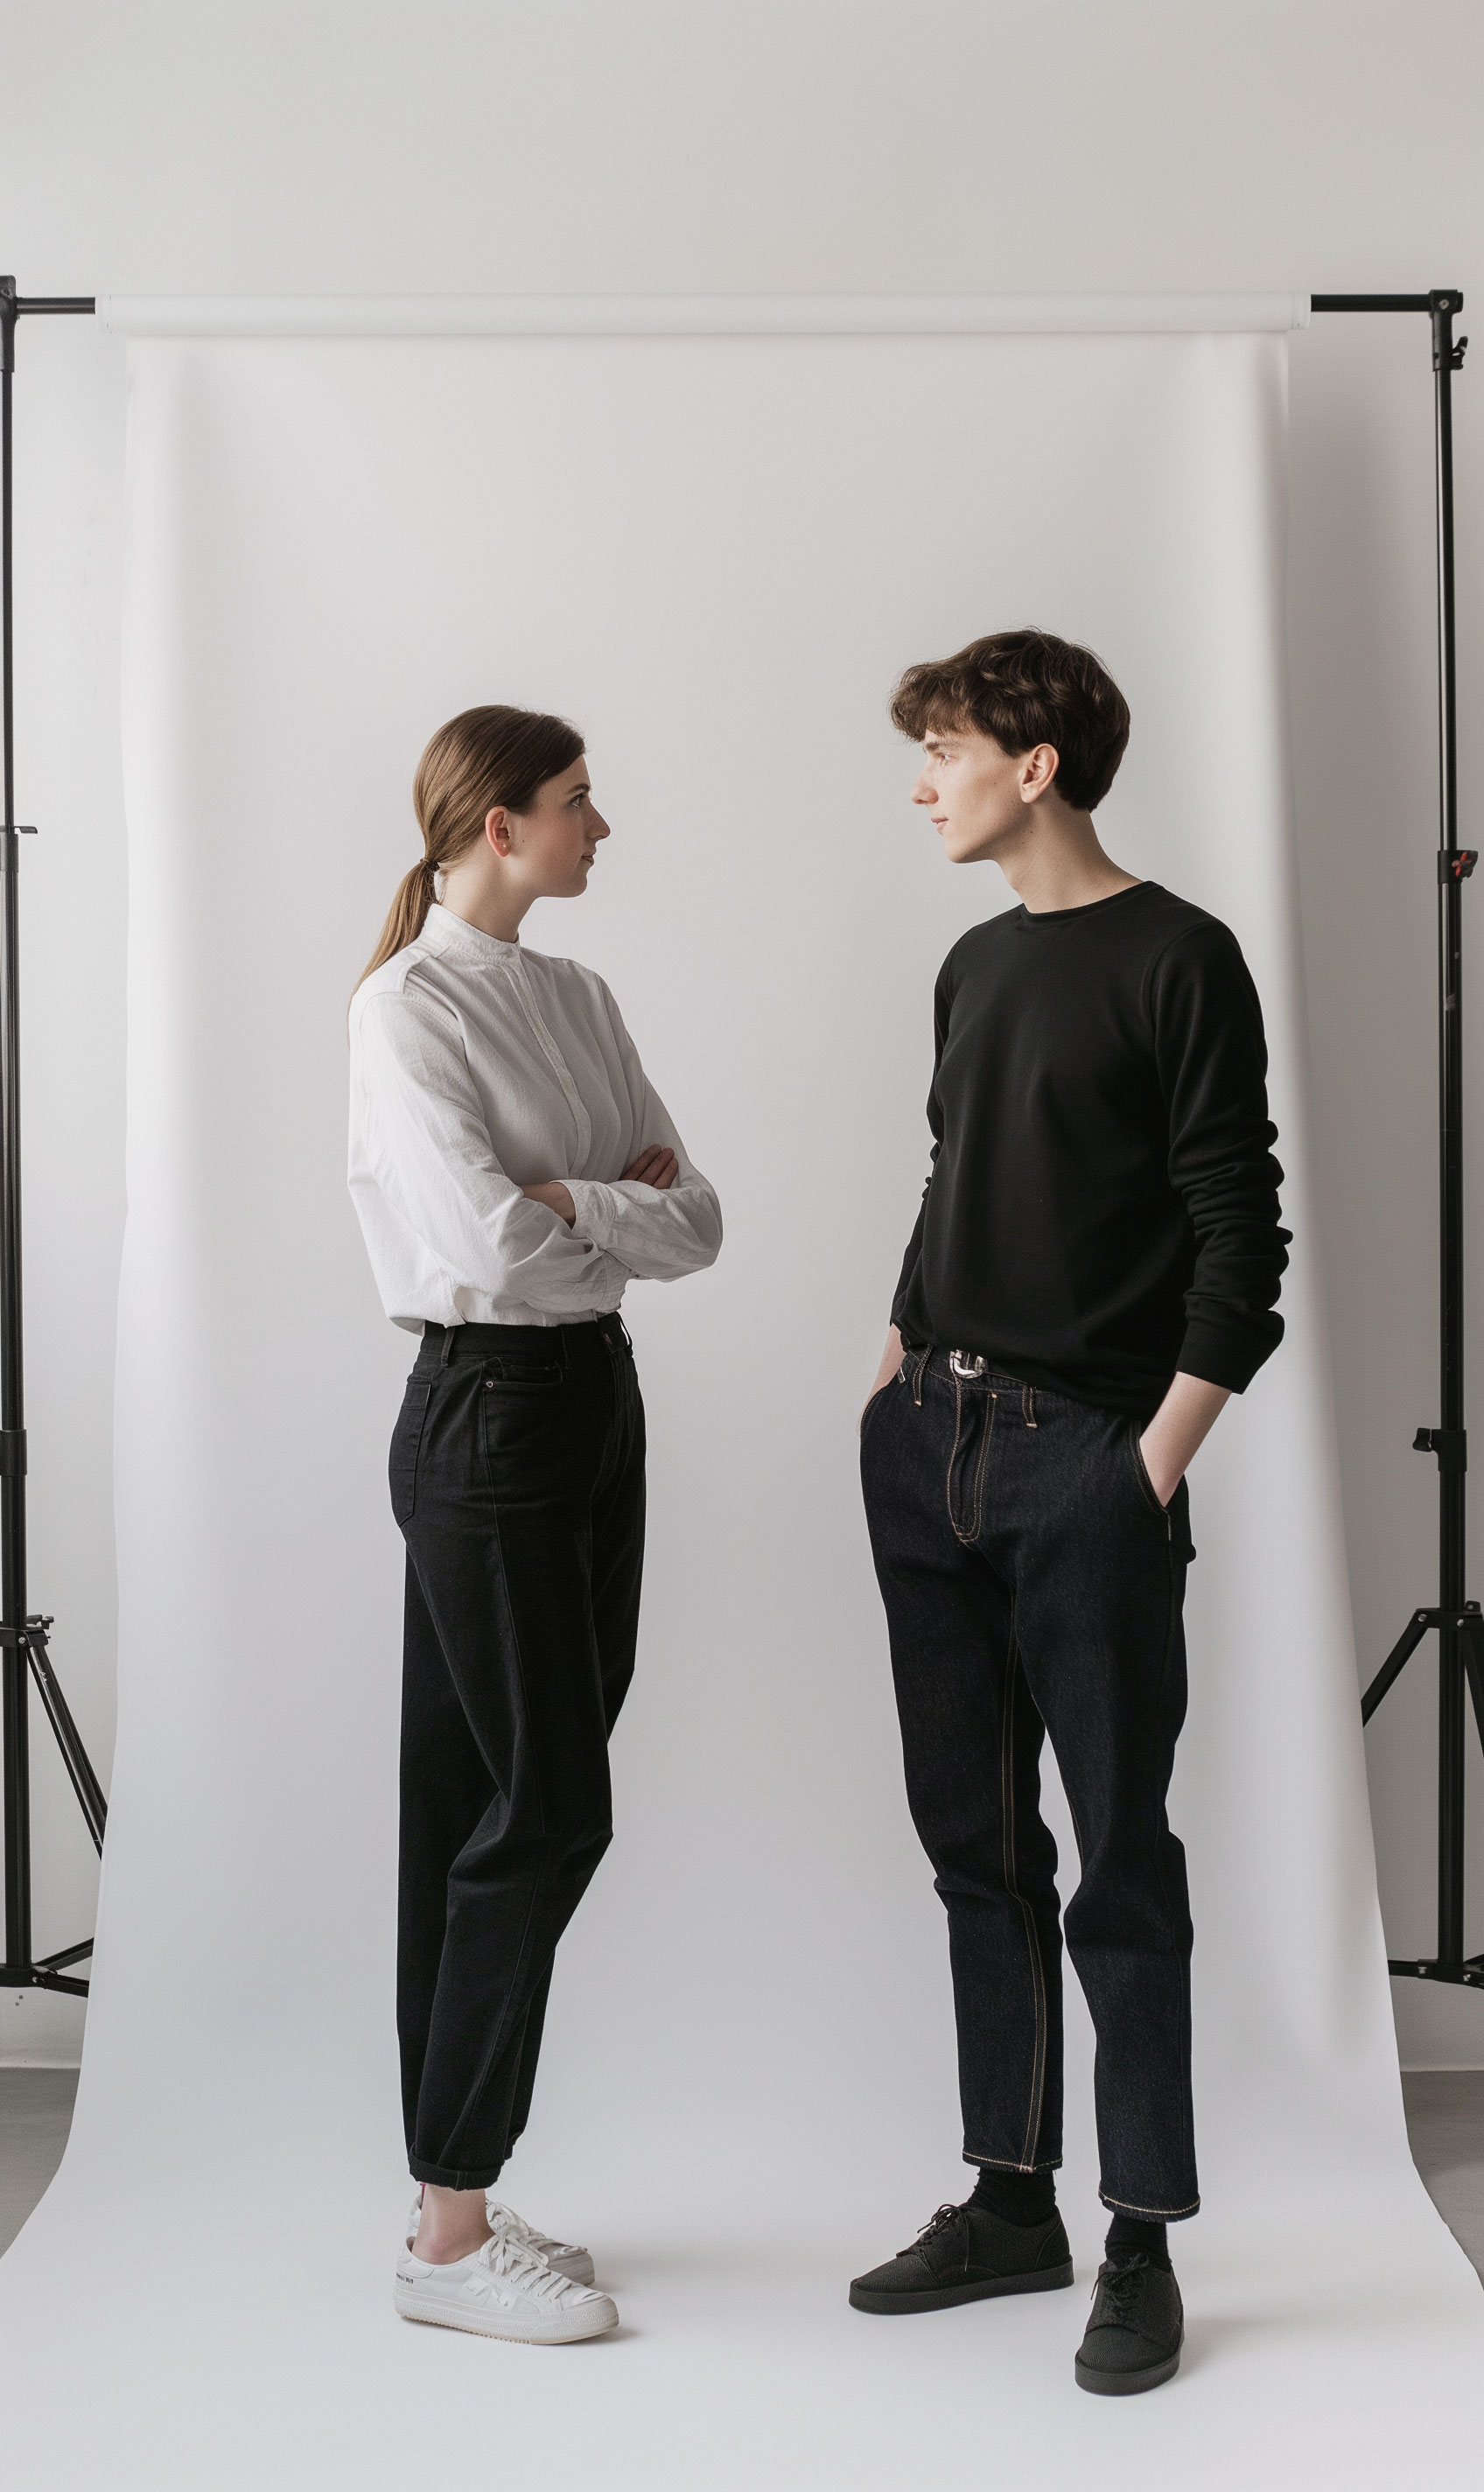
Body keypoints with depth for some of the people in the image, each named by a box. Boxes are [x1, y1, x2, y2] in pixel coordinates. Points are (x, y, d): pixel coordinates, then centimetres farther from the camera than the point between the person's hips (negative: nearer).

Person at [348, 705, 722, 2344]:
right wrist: (628, 1203, -6)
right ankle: (449, 2235, 8)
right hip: (487, 1418, -8)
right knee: (542, 1810, -4)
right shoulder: (408, 1009, -12)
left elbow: (695, 1223, 6)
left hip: (595, 1401, 8)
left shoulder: (576, 998, 12)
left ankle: (459, 2194, 21)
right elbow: (488, 1243, -23)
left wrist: (572, 1197, -11)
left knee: (481, 1808, 12)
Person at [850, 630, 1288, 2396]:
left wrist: (1163, 1453, -13)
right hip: (934, 1449, 7)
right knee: (976, 1841, 12)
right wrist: (896, 1376, 13)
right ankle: (1011, 2198, 24)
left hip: (1089, 1457, -7)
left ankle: (1142, 2241, 12)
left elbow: (1239, 1233, -9)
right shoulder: (974, 967, 15)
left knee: (1120, 1859, 0)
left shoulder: (1178, 959, -6)